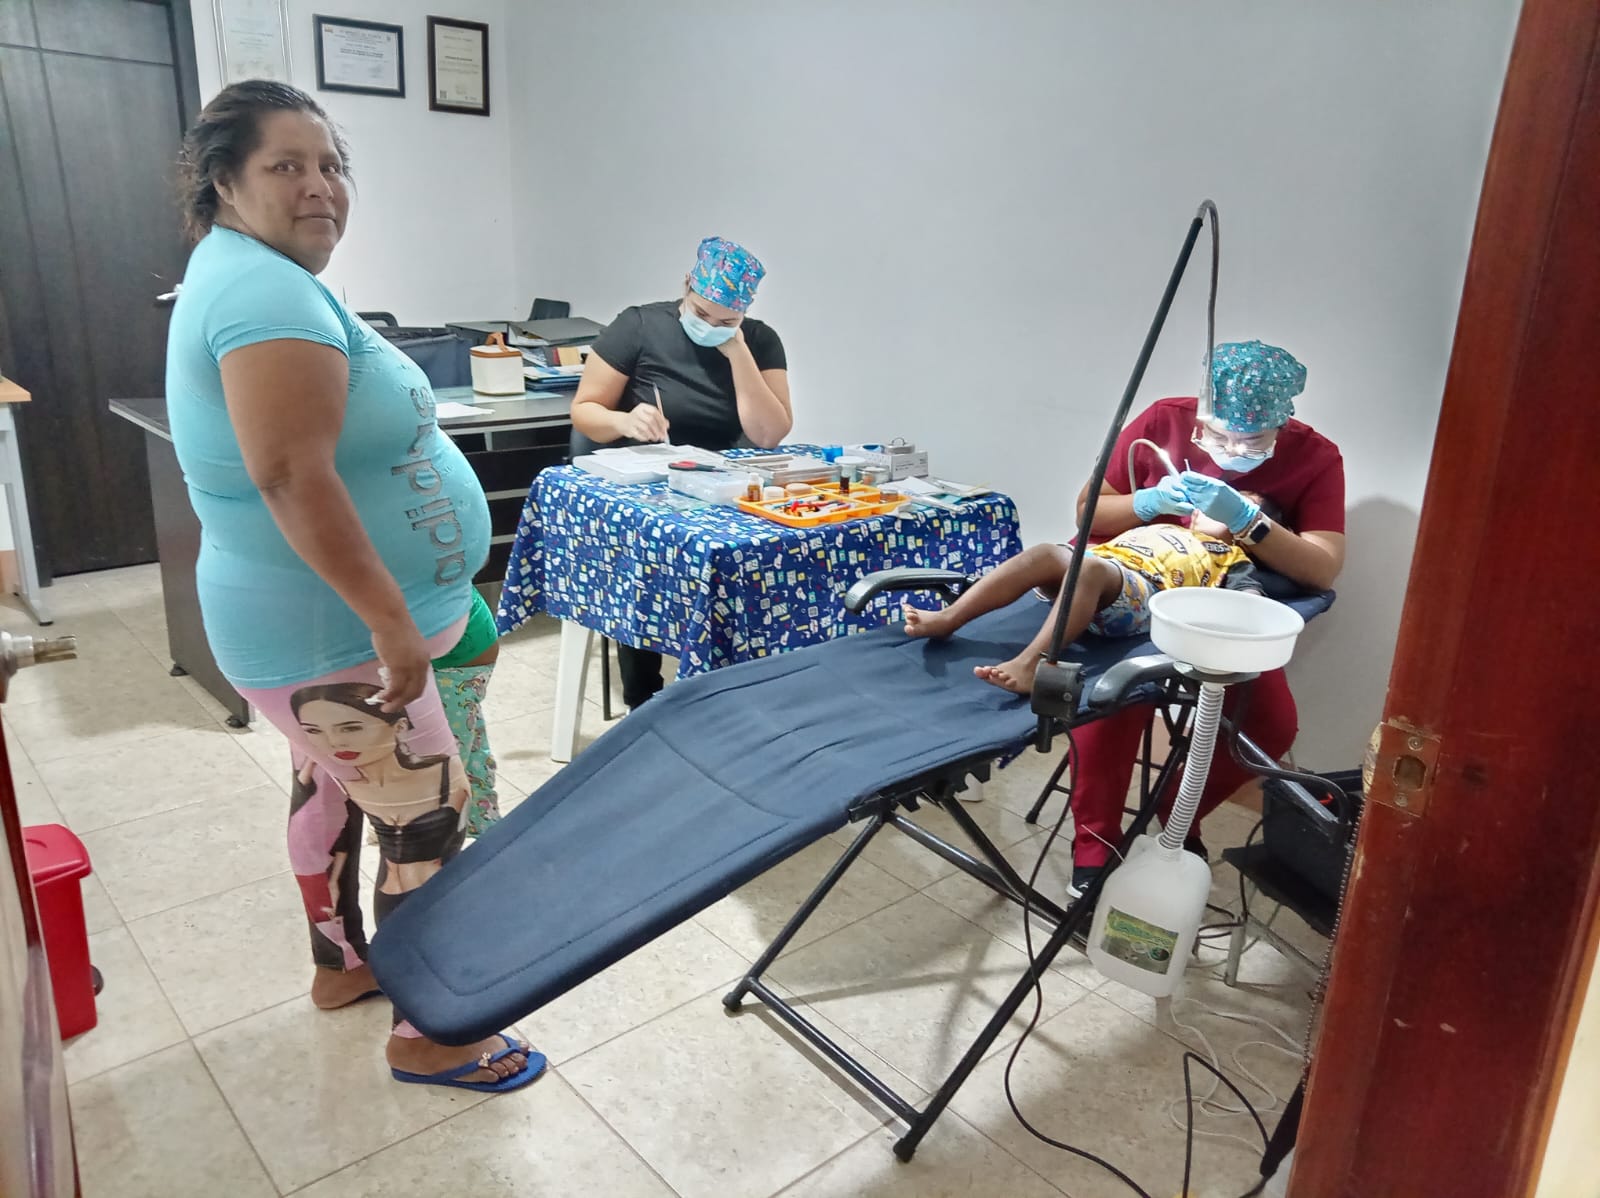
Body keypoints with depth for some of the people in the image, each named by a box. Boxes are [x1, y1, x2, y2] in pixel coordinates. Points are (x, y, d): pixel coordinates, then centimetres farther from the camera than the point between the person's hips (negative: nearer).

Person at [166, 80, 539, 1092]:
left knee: (331, 786, 23)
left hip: (311, 622, 11)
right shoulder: (269, 289, -22)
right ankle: (426, 1035, 17)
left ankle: (341, 962, 43)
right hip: (329, 635, -11)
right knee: (431, 824, 0)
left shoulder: (246, 274, 12)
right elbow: (291, 476, -31)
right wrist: (391, 621, -29)